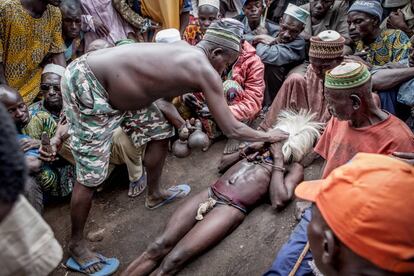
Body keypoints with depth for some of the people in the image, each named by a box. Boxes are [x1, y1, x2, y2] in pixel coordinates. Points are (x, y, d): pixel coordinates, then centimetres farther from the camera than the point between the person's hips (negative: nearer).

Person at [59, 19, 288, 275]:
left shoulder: (185, 50, 6)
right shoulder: (206, 72, -17)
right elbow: (231, 129, -11)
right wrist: (268, 135, 5)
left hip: (111, 82, 10)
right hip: (86, 84, -10)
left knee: (159, 132, 15)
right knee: (91, 175, 0)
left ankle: (155, 194, 36)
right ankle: (76, 244, 23)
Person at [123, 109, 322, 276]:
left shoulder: (294, 167, 11)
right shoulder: (262, 147, 26)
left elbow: (278, 201, -7)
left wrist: (278, 160, -1)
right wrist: (248, 150, 14)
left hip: (232, 208, -5)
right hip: (210, 193, 6)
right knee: (158, 246, -11)